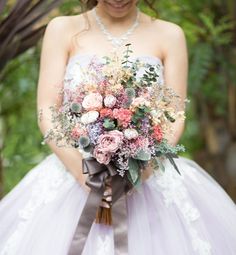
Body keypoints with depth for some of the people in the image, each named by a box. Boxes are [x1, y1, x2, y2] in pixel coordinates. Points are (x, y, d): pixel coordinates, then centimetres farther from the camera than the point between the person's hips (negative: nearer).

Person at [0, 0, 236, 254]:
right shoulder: (62, 29, 3)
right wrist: (82, 170, -19)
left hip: (151, 177, 0)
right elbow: (47, 113, -3)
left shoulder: (169, 35, 5)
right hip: (74, 174, 0)